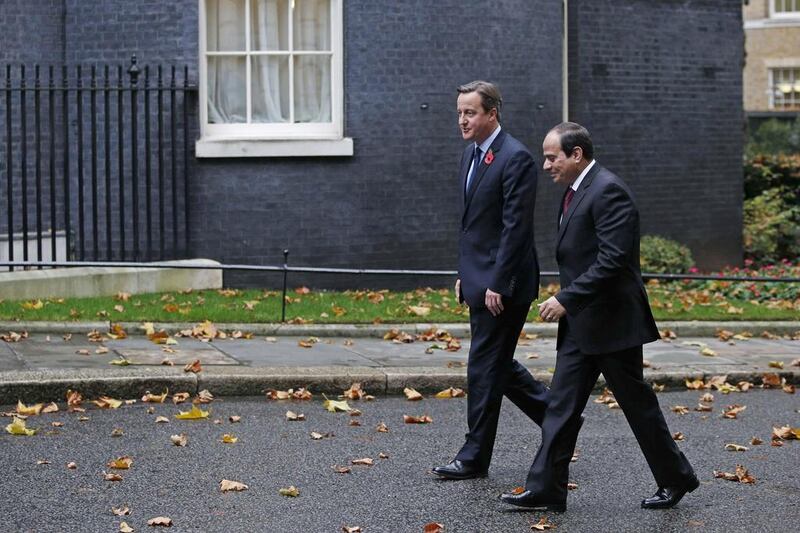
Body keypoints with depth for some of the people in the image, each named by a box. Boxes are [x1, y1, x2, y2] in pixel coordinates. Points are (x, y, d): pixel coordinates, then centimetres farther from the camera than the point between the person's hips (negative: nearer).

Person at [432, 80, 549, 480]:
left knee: (485, 367, -3)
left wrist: (497, 284, -21)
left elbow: (515, 227, -20)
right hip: (479, 280, 9)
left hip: (502, 283, -9)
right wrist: (464, 274, 17)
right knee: (496, 364, 15)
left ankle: (474, 458, 6)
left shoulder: (515, 158, -16)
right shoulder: (471, 154, 13)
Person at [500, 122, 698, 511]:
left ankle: (675, 478, 20)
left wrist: (566, 299, -24)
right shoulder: (575, 192, 14)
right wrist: (567, 304, 17)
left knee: (637, 403, 4)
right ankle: (546, 490, 5)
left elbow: (613, 259, -25)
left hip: (612, 322, -9)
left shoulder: (608, 191, -18)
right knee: (561, 405, 4)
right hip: (579, 324, 9)